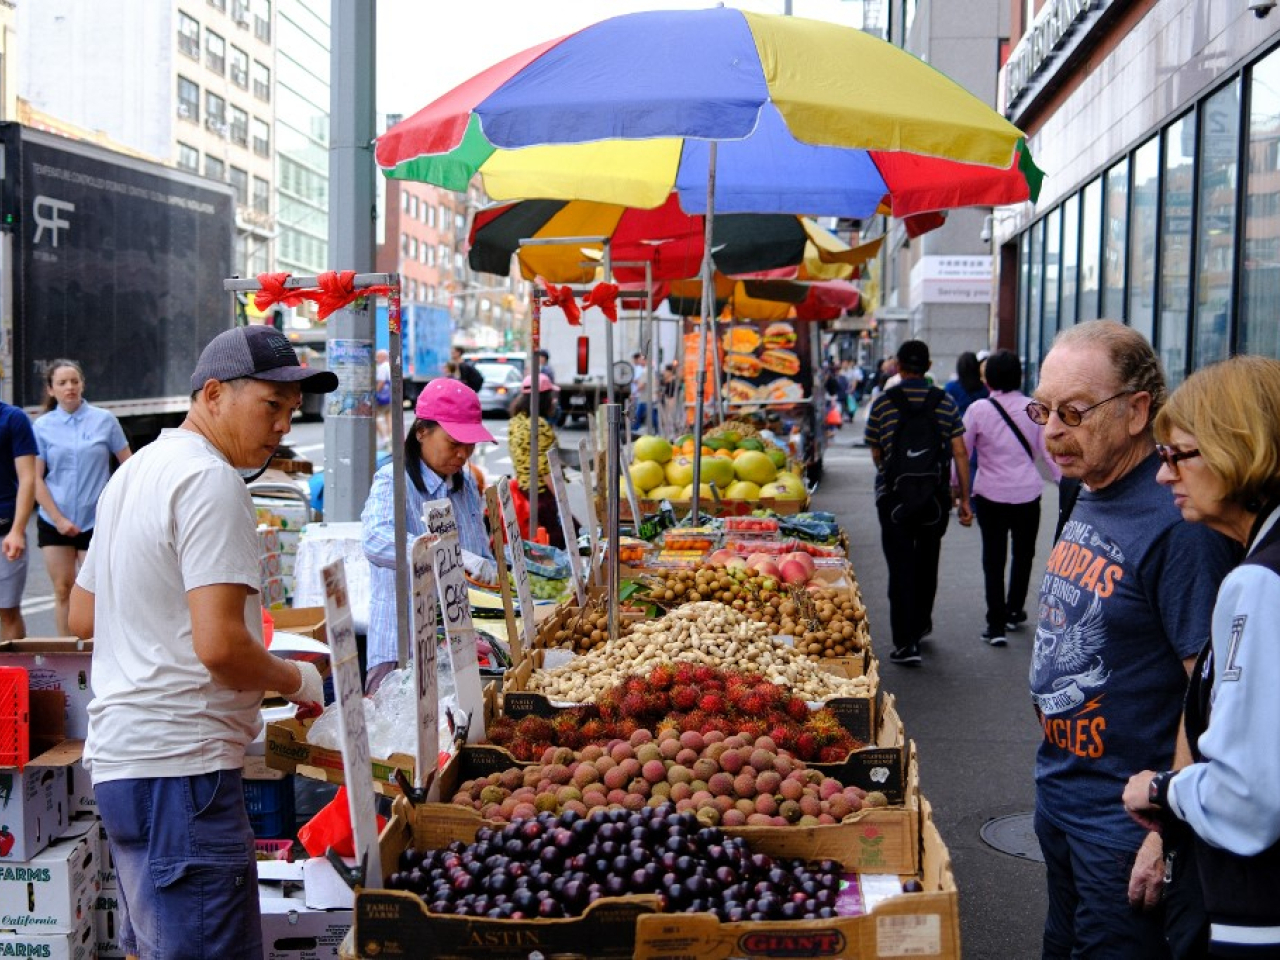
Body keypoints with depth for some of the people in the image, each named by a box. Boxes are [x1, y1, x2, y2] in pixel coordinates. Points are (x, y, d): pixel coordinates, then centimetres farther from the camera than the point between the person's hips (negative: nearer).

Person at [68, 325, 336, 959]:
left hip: (118, 757, 11)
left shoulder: (135, 472, 17)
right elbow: (220, 645, -23)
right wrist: (296, 680, -6)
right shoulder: (210, 481, -14)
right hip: (179, 764, -11)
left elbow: (83, 617, 25)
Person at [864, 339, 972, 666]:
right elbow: (960, 452, -3)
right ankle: (921, 624, 36)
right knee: (927, 562, 20)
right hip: (936, 499, 2)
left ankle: (906, 643, -4)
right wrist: (964, 498, 3)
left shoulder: (883, 402, -5)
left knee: (901, 568, 0)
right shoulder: (945, 403, 0)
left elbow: (876, 453, 2)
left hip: (894, 497, -2)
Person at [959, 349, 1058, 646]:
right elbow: (1047, 452, -2)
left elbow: (962, 453, -2)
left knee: (993, 557, 6)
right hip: (1027, 492, 1)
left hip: (990, 493, -1)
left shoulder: (978, 410, -8)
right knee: (1023, 553, 20)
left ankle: (996, 624, 4)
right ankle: (1014, 611, 32)